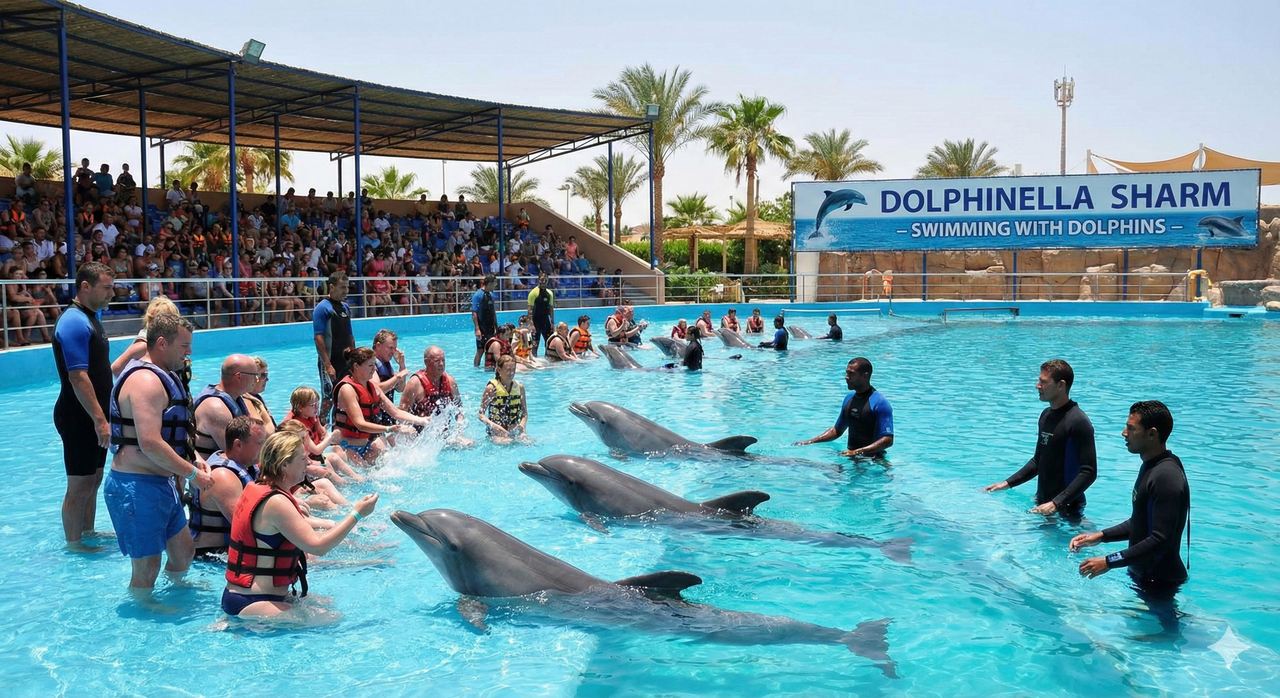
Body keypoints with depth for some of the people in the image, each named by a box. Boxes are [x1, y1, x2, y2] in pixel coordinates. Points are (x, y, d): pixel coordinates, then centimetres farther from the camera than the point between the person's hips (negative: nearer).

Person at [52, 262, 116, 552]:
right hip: (79, 419, -10)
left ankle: (88, 532, 31)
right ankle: (73, 543, 13)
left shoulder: (89, 318, 13)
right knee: (80, 485, 1)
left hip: (92, 418, 10)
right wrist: (100, 420, -25)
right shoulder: (74, 322, -18)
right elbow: (77, 377, -24)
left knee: (94, 480, 18)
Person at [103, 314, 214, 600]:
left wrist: (194, 458, 7)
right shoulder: (146, 381, -20)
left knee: (184, 550, 22)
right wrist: (192, 473, -18)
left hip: (159, 482, 11)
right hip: (136, 487, -11)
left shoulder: (160, 376, 15)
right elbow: (150, 444, -28)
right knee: (147, 566, 1)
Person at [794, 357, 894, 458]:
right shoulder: (849, 399, 11)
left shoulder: (880, 403, -14)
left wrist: (857, 452, -29)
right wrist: (809, 442, 10)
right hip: (851, 457, 6)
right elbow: (837, 430, 22)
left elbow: (888, 440, -20)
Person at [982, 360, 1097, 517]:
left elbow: (1089, 472, -21)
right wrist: (1008, 483, 10)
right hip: (1042, 504, 7)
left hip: (1067, 508, -7)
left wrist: (1056, 503, -28)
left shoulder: (1078, 422, -17)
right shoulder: (1046, 415, 8)